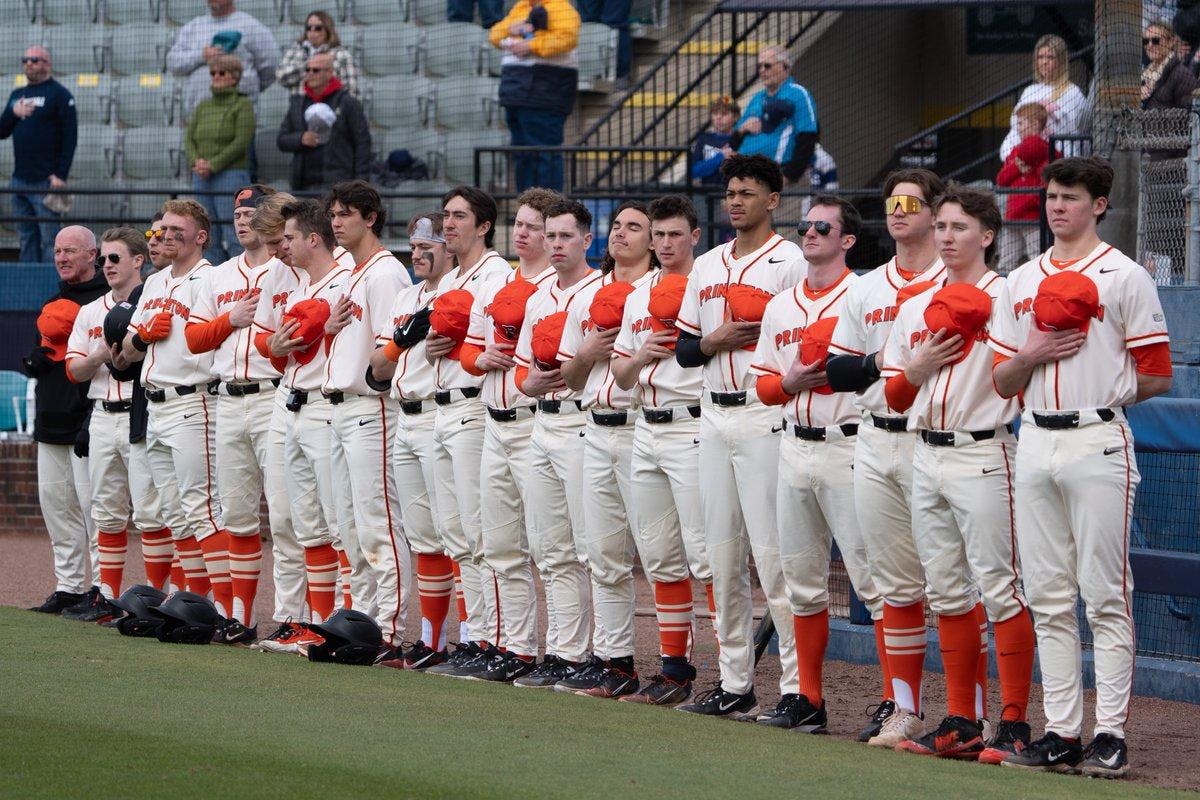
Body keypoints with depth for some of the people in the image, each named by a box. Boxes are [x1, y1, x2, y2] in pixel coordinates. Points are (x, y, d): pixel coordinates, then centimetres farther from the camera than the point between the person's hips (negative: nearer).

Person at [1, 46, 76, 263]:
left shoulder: (59, 94, -1)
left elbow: (70, 137, -7)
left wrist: (60, 176, -16)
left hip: (47, 181, -7)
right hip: (20, 180, 7)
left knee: (49, 239, -9)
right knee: (27, 238, 7)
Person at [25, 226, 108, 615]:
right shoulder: (54, 302, 20)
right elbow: (41, 347, 29)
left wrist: (94, 422, -21)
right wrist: (32, 360, 3)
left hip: (85, 420, -9)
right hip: (50, 422, 9)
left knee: (92, 503, -10)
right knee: (55, 503, 7)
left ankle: (102, 589, -8)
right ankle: (68, 587, 12)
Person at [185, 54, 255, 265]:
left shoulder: (243, 105, -1)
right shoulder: (204, 106, 17)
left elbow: (241, 143, -11)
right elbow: (189, 139, 12)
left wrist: (212, 165, -15)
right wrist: (197, 161, -9)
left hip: (231, 175, -6)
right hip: (201, 179, 6)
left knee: (234, 236, -11)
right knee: (209, 238, 5)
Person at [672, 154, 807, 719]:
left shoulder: (789, 263, -4)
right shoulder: (707, 267, 18)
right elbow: (684, 349, 18)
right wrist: (715, 341, -2)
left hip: (765, 418, -7)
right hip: (714, 418, 8)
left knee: (772, 555, -11)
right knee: (723, 557, 9)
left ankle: (796, 686, -9)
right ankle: (734, 684, 15)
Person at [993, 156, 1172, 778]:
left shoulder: (1125, 278, -1)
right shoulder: (1022, 282, 16)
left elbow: (1157, 377, -3)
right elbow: (1002, 380, 16)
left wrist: (1101, 391, -2)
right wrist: (1033, 356, -3)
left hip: (1097, 442, -6)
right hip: (1035, 445, 6)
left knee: (1105, 596, -6)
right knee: (1047, 597, 7)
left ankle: (1110, 734, -6)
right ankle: (1061, 733, 11)